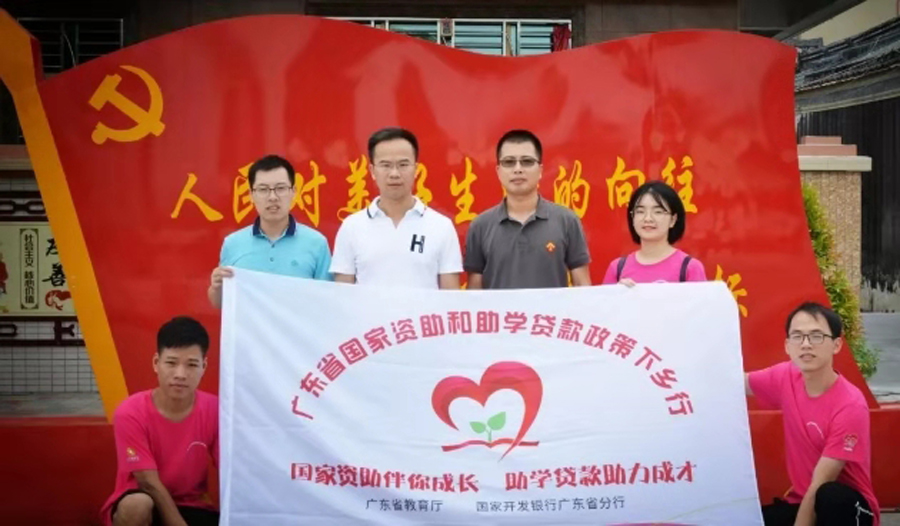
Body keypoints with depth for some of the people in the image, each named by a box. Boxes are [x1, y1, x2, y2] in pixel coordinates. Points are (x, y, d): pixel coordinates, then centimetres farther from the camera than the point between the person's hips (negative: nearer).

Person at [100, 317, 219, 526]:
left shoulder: (215, 411, -10)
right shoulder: (131, 413, -19)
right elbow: (150, 483, -20)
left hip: (189, 508, 3)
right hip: (144, 507, -3)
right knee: (137, 504, -39)